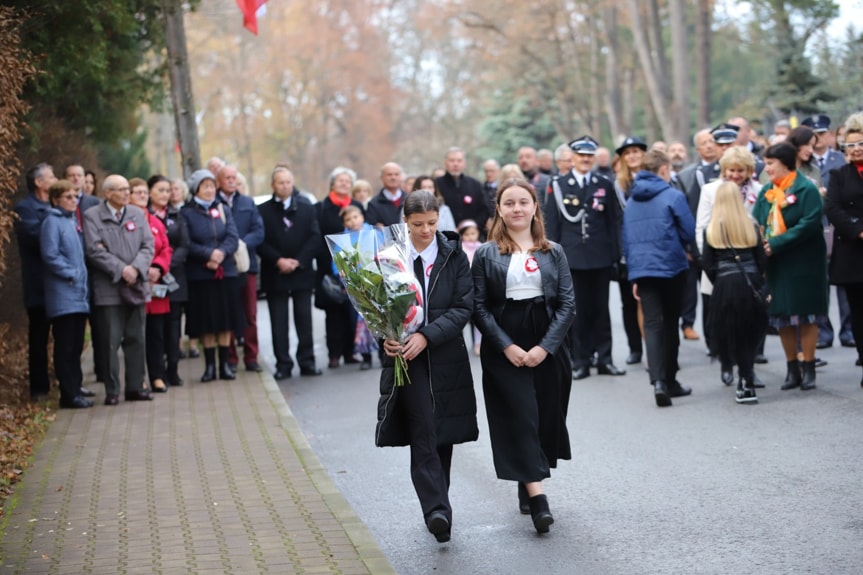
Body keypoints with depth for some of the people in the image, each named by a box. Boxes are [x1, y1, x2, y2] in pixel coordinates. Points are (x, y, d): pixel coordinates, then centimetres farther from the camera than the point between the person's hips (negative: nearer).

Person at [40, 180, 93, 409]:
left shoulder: (73, 221, 16)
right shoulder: (52, 222, -7)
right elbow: (50, 255, -15)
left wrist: (83, 280, 11)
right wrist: (71, 274, -12)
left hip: (79, 295, 8)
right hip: (63, 296, -8)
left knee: (76, 346, 10)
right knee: (65, 346, -5)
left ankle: (75, 388, 16)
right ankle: (69, 394, -3)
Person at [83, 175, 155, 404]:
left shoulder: (138, 214, 13)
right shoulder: (92, 216, 0)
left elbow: (148, 246, 6)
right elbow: (94, 250, -9)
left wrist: (136, 269, -11)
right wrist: (121, 270, -15)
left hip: (136, 286, 4)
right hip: (109, 288, -4)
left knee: (136, 339, 8)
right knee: (111, 340, -4)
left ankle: (135, 387, 15)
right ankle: (112, 391, 2)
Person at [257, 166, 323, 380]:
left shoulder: (306, 208, 7)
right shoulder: (263, 210, 3)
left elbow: (315, 238, 1)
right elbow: (260, 242, -3)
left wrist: (298, 261, -10)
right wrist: (278, 260, -14)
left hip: (302, 272, 1)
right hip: (275, 274, -1)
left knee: (304, 319, 4)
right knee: (279, 322, 0)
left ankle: (307, 362, 9)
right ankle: (283, 364, 4)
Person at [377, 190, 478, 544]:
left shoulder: (454, 256, 1)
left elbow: (464, 307, -5)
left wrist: (427, 336, -17)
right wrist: (386, 337, -18)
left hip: (446, 357, 2)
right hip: (406, 358, -2)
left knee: (442, 435, 10)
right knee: (423, 433, -12)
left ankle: (437, 506, 25)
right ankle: (437, 510, -16)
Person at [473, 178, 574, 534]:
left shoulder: (553, 253, 6)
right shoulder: (486, 254, 2)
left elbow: (567, 304, 1)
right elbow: (479, 307, -3)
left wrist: (544, 347, -10)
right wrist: (507, 346, -13)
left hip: (547, 349, 2)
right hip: (504, 351, -2)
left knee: (545, 417, 6)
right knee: (520, 417, -8)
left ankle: (527, 485, 24)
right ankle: (537, 497, -13)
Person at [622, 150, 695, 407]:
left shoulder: (631, 201, 11)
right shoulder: (673, 196, -5)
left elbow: (626, 241, 14)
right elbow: (689, 233, -5)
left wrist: (633, 276, 17)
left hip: (641, 270, 3)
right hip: (671, 268, -3)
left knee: (652, 324, -1)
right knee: (670, 324, 9)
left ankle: (658, 381, -18)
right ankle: (670, 380, 16)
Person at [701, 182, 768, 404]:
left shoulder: (711, 230, -1)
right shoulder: (751, 226, 2)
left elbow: (708, 265, -1)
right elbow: (762, 260, 3)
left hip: (725, 285, -1)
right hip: (751, 284, 1)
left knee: (732, 335, 5)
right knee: (750, 333, 14)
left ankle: (747, 386, 3)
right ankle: (746, 379, 16)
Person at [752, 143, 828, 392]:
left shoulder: (807, 189, -10)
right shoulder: (767, 192, 9)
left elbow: (810, 224, -19)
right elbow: (756, 222, 7)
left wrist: (776, 244, -22)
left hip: (803, 262, -6)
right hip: (775, 263, 6)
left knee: (805, 315, 1)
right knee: (782, 317, 8)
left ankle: (808, 370, 9)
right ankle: (792, 370, 17)